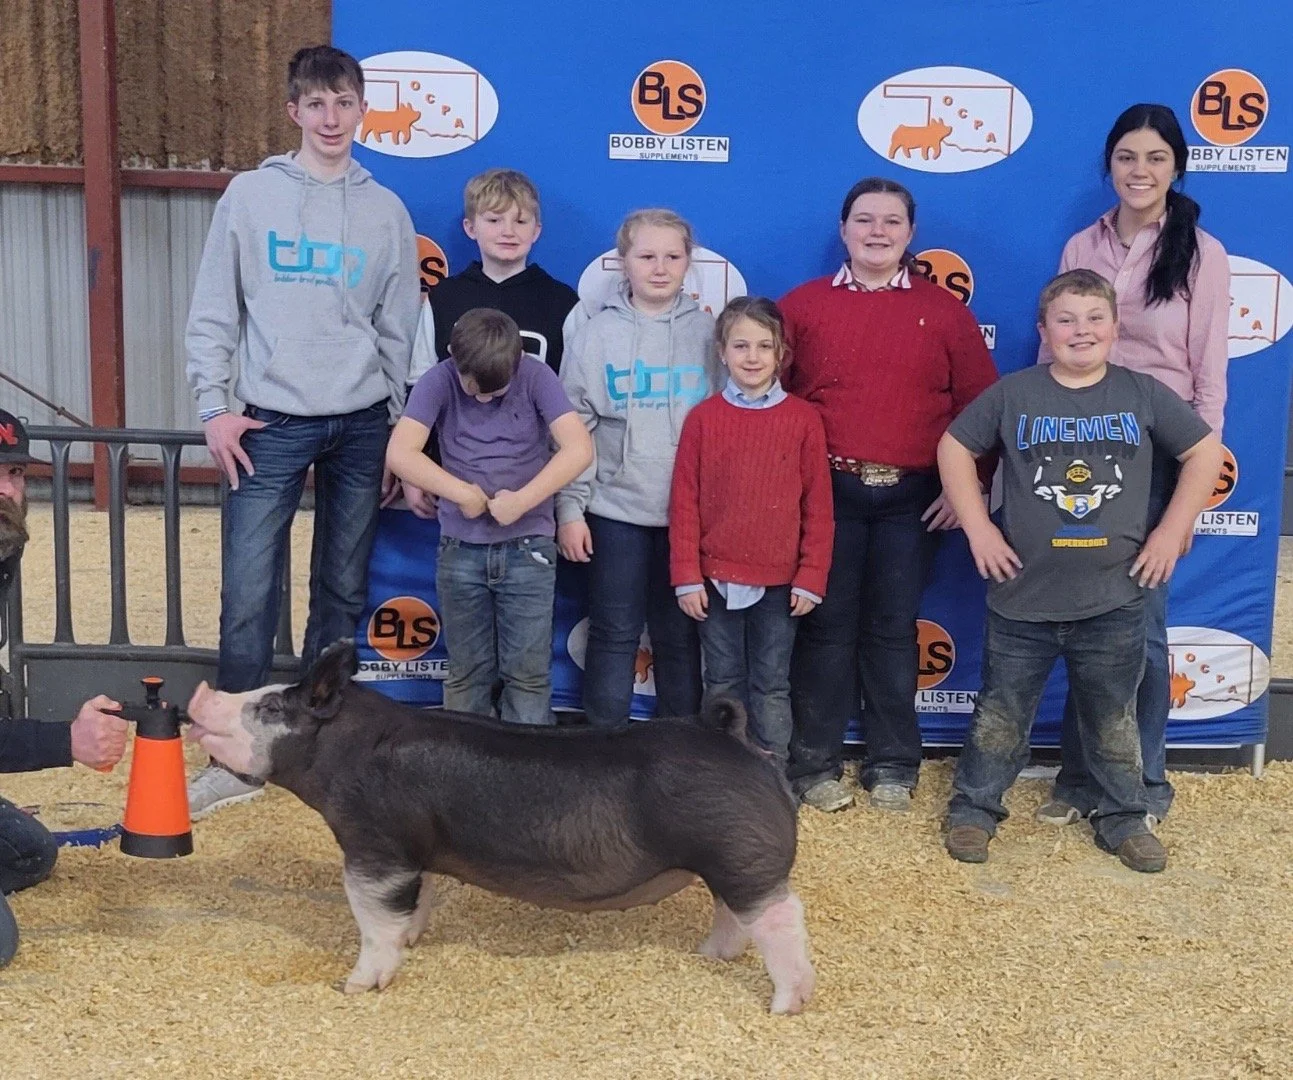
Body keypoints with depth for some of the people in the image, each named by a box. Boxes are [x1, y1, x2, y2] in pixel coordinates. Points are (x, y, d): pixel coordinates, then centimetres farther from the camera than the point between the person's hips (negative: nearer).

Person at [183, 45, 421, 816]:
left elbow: (398, 334, 8)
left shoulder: (387, 211, 6)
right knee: (249, 594, -6)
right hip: (270, 423, -1)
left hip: (360, 425, 2)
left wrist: (397, 435, 7)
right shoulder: (250, 195, 3)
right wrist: (214, 405, -6)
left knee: (343, 591, 8)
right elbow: (214, 310, 4)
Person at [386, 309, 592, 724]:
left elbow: (579, 449, -15)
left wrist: (521, 500, -18)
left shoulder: (535, 376, -6)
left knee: (528, 673, 2)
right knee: (467, 673, 10)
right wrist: (464, 494, -14)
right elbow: (399, 454, -12)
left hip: (528, 547, -1)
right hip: (460, 549, 1)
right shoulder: (440, 380, -5)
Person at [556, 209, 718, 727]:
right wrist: (570, 507, -5)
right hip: (615, 509, -1)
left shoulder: (707, 331, 3)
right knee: (614, 634, 6)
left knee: (679, 636, 11)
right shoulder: (596, 330, 0)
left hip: (689, 511, 1)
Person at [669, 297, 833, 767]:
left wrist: (811, 577, -4)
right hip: (716, 579, 1)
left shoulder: (803, 418, -3)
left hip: (780, 582, -1)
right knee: (723, 684, 12)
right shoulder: (702, 418, -1)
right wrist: (686, 577, -3)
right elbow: (684, 502, 0)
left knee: (772, 686, 9)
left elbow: (818, 505, -1)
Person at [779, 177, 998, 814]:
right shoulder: (803, 305, 4)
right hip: (827, 491, 0)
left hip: (912, 498, 1)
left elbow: (981, 405, 6)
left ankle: (892, 765, 18)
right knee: (827, 627, 5)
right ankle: (814, 762, 15)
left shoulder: (945, 312, 6)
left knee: (893, 630, 7)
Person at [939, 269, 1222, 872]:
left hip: (1115, 600, 1)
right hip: (1023, 598, -1)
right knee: (1001, 714, 11)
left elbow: (1205, 451, 6)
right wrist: (979, 529, -2)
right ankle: (973, 808, 26)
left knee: (1113, 718, 14)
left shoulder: (1143, 395, 0)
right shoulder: (1013, 394, -3)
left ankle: (1122, 819, 29)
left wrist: (1171, 532, 0)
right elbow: (954, 447, 5)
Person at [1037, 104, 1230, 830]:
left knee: (1140, 621, 2)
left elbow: (1210, 376, -4)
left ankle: (1145, 784, 18)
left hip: (1158, 449, -3)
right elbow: (1051, 355, 9)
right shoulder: (1082, 248, 6)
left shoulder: (1202, 254, -3)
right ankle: (1081, 776, 20)